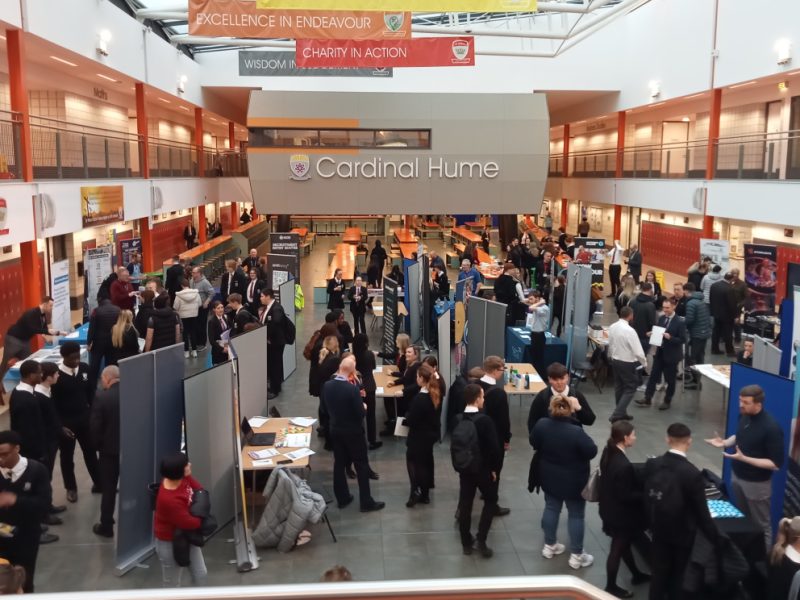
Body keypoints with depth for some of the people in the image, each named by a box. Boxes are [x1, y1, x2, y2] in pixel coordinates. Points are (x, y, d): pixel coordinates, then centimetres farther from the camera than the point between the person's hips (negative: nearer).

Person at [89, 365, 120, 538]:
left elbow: (94, 426, -14)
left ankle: (106, 526, 18)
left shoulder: (101, 397, -18)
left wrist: (98, 445, 3)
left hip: (110, 448, -3)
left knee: (108, 488, 9)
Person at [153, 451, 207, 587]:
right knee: (172, 584, 14)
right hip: (170, 543, -8)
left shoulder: (181, 477, -16)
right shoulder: (169, 500, -39)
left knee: (201, 575, 19)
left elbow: (199, 489, 2)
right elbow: (187, 522, -28)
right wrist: (202, 520, -9)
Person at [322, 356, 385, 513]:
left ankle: (342, 498, 25)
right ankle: (366, 502, 12)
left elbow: (326, 408, 5)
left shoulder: (326, 386, -8)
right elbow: (360, 414, -20)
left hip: (335, 430, 5)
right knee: (361, 466, 6)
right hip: (353, 432, -5)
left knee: (339, 464, 16)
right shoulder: (352, 389, -26)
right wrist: (364, 407, 0)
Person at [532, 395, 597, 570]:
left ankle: (549, 546, 34)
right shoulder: (576, 432, -31)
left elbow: (534, 444, 0)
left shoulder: (541, 424, -17)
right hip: (574, 481, -4)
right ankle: (576, 556, 21)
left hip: (549, 477, 4)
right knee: (576, 515, 11)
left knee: (551, 508, 21)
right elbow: (592, 451, -20)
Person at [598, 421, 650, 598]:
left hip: (610, 507, 9)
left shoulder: (609, 452, -5)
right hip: (619, 513, -9)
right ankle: (611, 587, 30)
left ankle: (636, 574, 49)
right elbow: (626, 496, -26)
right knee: (617, 548, 12)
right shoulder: (623, 465, -34)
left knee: (624, 543, 27)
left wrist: (641, 485, 6)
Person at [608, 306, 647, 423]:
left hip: (615, 361, 7)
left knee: (619, 387, 18)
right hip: (627, 363, -7)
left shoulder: (612, 327, -2)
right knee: (630, 389, 4)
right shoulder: (629, 330, -25)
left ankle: (621, 413, 30)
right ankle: (616, 415, -4)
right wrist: (644, 363, -6)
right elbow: (638, 351, -22)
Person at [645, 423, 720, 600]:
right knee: (678, 576, 17)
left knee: (659, 574, 18)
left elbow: (646, 498, 0)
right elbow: (702, 513, -18)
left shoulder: (651, 465, -12)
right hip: (682, 533, -3)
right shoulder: (692, 474, -26)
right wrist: (716, 539, -5)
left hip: (659, 530, 4)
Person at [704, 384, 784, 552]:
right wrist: (725, 442, -5)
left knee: (760, 525, 12)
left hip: (757, 483, -7)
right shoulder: (743, 416, -6)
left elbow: (776, 464, -24)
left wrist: (744, 458, -31)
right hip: (737, 476, 7)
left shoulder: (771, 428, -28)